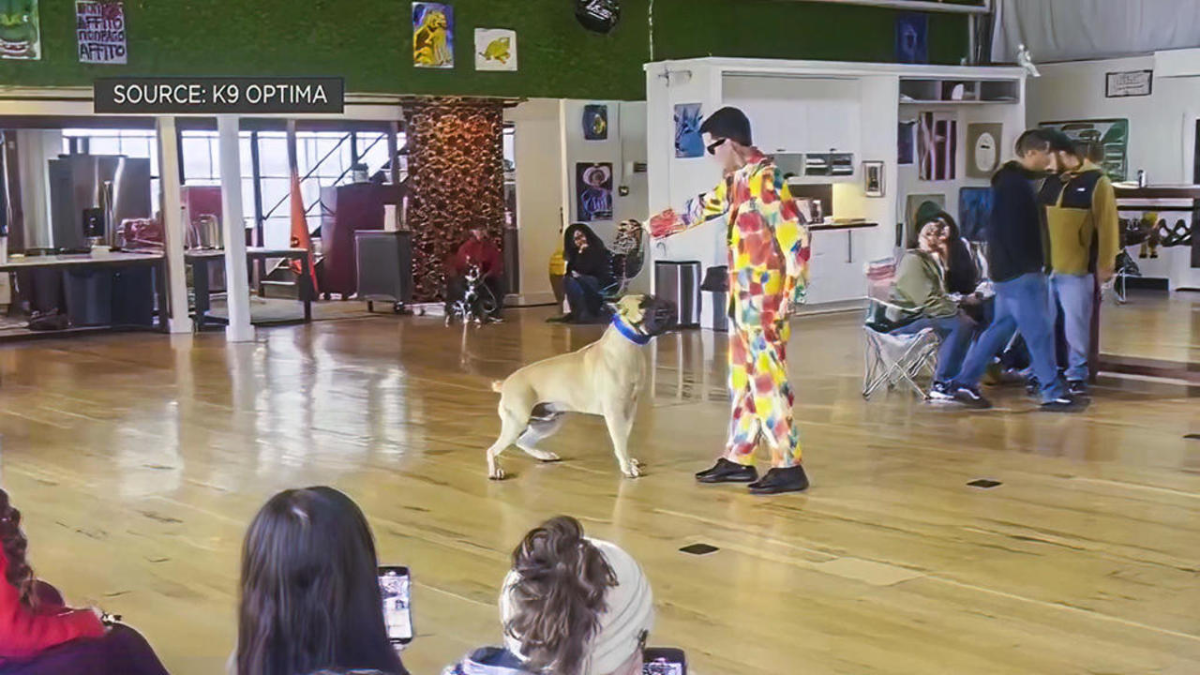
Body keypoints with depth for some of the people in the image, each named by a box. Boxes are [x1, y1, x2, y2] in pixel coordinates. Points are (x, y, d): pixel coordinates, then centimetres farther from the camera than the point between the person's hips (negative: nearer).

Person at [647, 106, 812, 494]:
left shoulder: (765, 179, -17)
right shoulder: (736, 180, 13)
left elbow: (795, 236, -22)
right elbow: (703, 208, 30)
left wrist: (791, 295, -22)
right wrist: (652, 227, 36)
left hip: (764, 299, -10)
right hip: (743, 298, 10)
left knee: (768, 380, -7)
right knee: (743, 379, 13)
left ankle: (789, 467, -3)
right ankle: (738, 460, 21)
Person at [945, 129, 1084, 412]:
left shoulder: (1015, 180, 16)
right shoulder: (1014, 185, -16)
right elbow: (1014, 232, -22)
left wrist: (1035, 265, 17)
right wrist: (1032, 266, -18)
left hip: (1010, 272, 11)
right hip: (1019, 272, -11)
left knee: (1000, 328, 14)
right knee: (1040, 332, -5)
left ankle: (965, 383, 16)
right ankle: (1053, 394, 0)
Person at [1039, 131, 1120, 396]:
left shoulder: (1096, 182, -5)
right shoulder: (1048, 182, 11)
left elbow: (1107, 225, -7)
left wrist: (1106, 264, -10)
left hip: (1077, 270, -5)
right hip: (1044, 267, 5)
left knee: (1076, 327, 1)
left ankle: (1077, 377, 10)